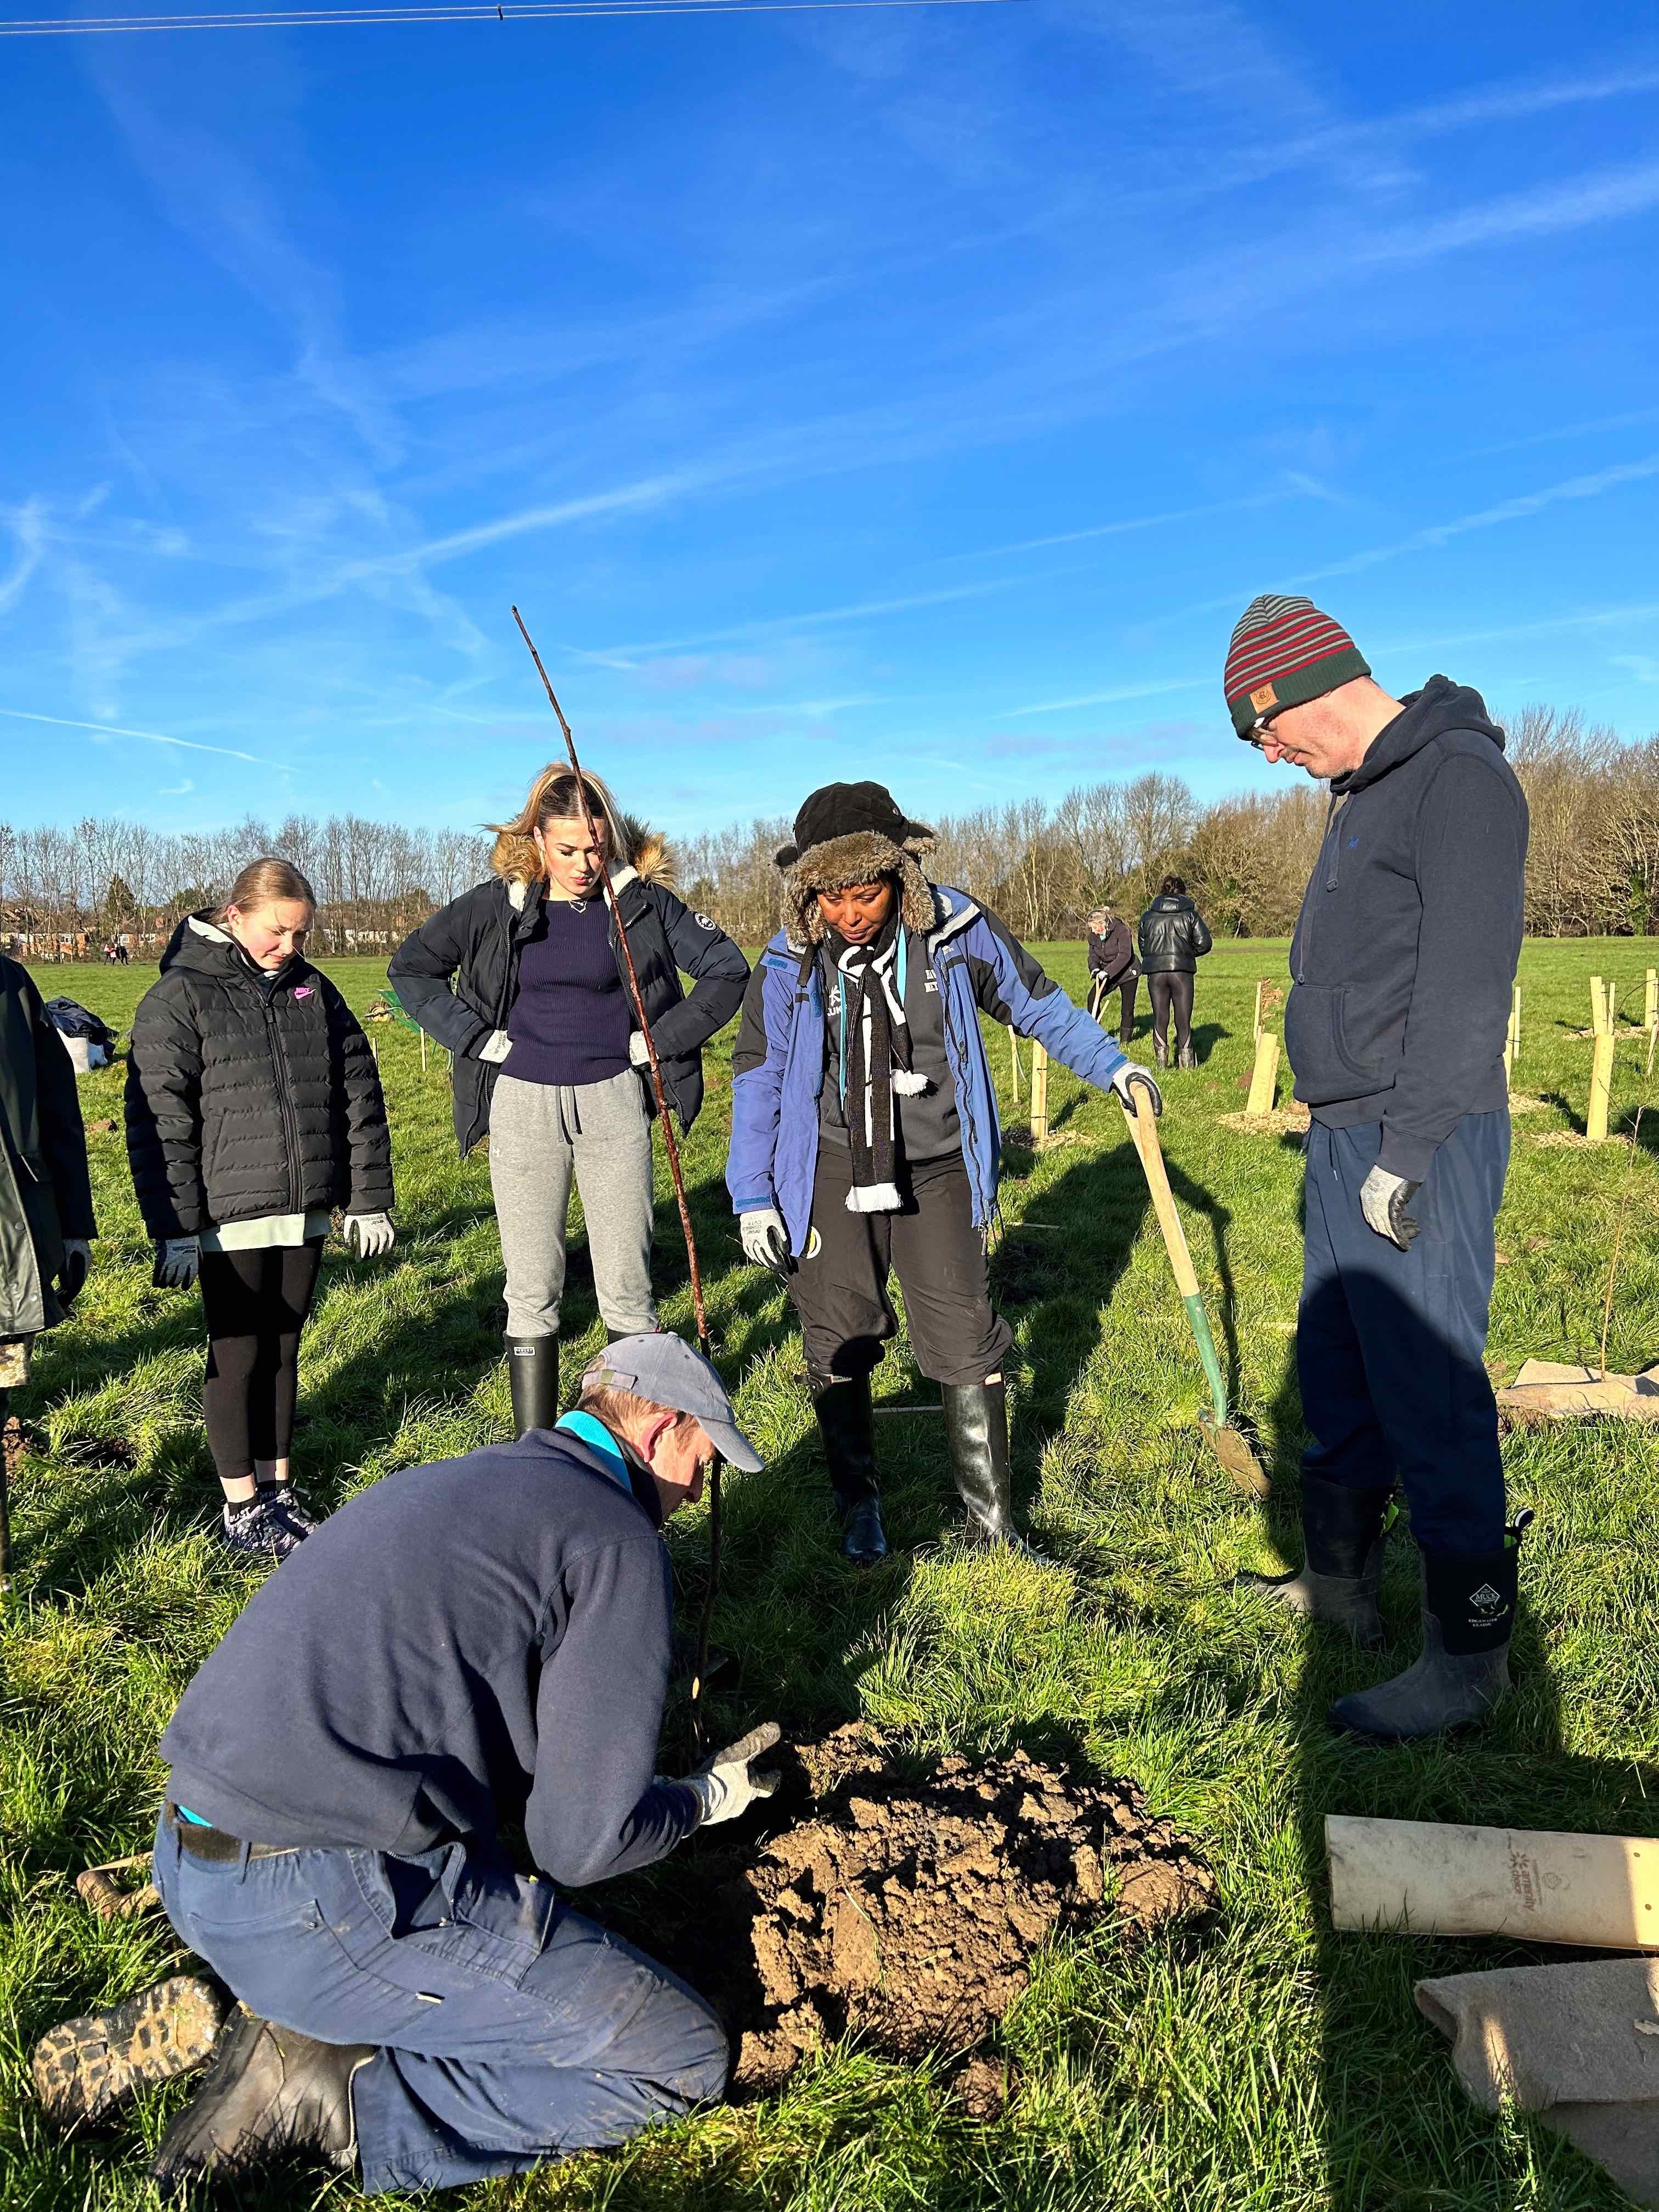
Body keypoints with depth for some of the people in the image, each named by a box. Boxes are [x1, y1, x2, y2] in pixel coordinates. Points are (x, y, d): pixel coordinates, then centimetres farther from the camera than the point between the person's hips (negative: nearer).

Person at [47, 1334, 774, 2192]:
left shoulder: (462, 1481, 16)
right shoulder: (619, 1539, -9)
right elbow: (579, 1843, -8)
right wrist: (704, 1797, 13)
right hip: (327, 1906, -9)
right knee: (683, 2057, 1)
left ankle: (229, 2012, 16)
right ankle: (332, 2095, -5)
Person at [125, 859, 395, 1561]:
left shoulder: (312, 989, 8)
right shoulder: (179, 996, -7)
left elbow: (359, 1093, 10)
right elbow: (159, 1120, -10)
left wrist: (369, 1198, 7)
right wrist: (173, 1226, -14)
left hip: (305, 1212, 5)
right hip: (231, 1218, -4)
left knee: (283, 1350, 14)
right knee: (238, 1356, 5)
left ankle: (278, 1488, 28)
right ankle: (241, 1508, 19)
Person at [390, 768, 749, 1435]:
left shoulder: (640, 900, -3)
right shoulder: (498, 904, -1)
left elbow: (727, 968, 1)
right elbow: (410, 967, 6)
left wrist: (662, 1040, -4)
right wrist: (475, 1038, -3)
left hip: (614, 1103, 0)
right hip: (524, 1105, 1)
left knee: (627, 1286, 3)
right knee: (532, 1291, 6)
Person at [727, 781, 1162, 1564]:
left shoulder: (958, 932, -9)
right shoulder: (791, 960, -8)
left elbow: (1036, 1003, 9)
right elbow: (758, 1077, 0)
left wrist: (1111, 1065, 12)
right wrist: (753, 1197, 0)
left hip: (935, 1170, 0)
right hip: (830, 1173, 1)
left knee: (966, 1346, 0)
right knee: (836, 1348, 6)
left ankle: (992, 1521, 15)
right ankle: (858, 1505, 27)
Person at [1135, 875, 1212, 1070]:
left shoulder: (1148, 916, 10)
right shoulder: (1190, 915, 4)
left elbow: (1142, 945, 14)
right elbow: (1204, 943, 1)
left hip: (1155, 972, 2)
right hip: (1182, 971, -2)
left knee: (1160, 1019, 8)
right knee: (1183, 1019, 4)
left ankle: (1161, 1063, 7)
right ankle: (1186, 1062, 3)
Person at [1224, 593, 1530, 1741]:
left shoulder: (1460, 776, -13)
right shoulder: (1363, 794, 16)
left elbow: (1466, 984, -20)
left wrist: (1406, 1151, -21)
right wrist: (1351, 1134, 18)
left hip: (1423, 1144, -10)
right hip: (1347, 1135, 10)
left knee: (1429, 1395, -4)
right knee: (1335, 1370, 17)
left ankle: (1470, 1655, 10)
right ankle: (1340, 1581, 33)